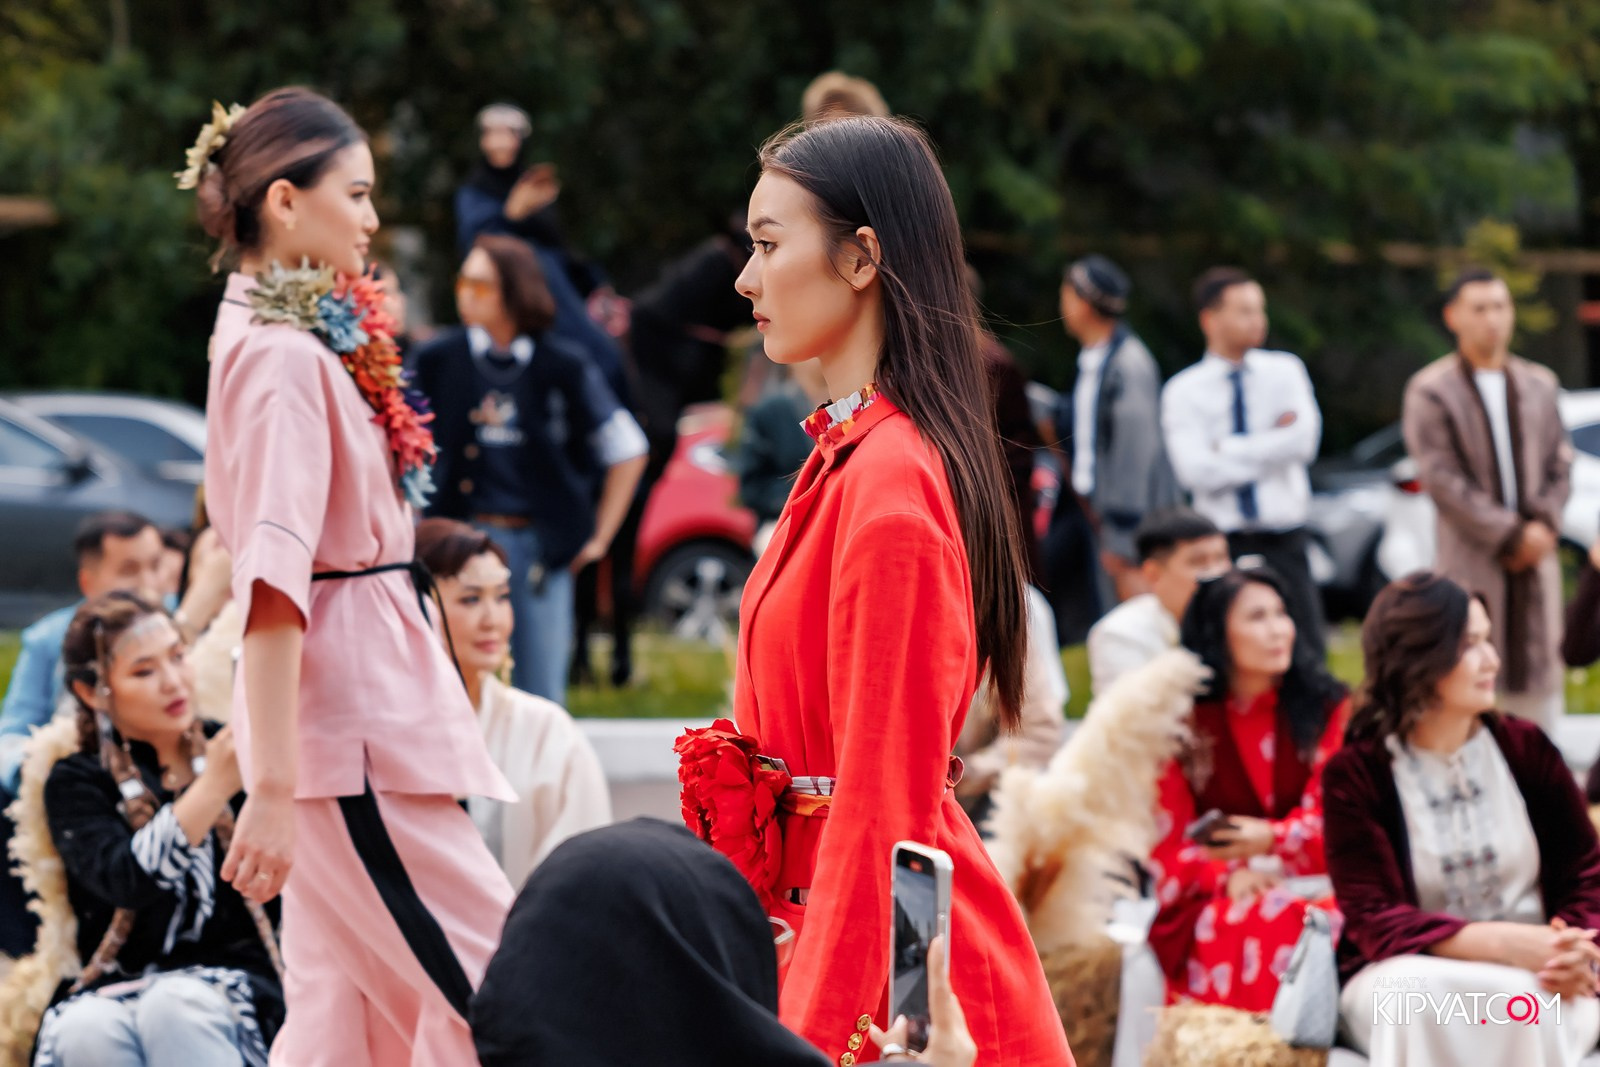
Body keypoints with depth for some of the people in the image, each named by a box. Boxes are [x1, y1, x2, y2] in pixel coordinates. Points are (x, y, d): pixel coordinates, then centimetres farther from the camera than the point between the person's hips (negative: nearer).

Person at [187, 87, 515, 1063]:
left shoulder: (285, 340, 15)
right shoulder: (284, 357, -15)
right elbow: (274, 580, -22)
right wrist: (273, 788, -27)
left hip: (365, 704, 10)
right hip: (353, 726, -10)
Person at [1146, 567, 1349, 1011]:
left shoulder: (1328, 709, 11)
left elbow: (1332, 818, 3)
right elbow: (1167, 845, 4)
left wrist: (1272, 840, -17)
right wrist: (1226, 876, -16)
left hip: (1313, 887, 1)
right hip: (1211, 901, -1)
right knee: (1250, 928, -36)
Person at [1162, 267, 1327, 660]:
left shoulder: (1284, 371, 8)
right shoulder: (1183, 391, 1)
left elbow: (1303, 441, -9)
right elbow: (1195, 469, -14)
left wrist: (1228, 450, -9)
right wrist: (1272, 445, -9)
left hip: (1284, 542, 1)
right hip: (1224, 546, -1)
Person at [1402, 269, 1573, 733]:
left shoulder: (1539, 384, 13)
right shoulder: (1430, 390, -2)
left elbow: (1560, 462, 13)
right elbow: (1441, 477, -9)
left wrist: (1543, 524, -5)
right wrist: (1509, 534, -13)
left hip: (1535, 552, 5)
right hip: (1471, 559, -4)